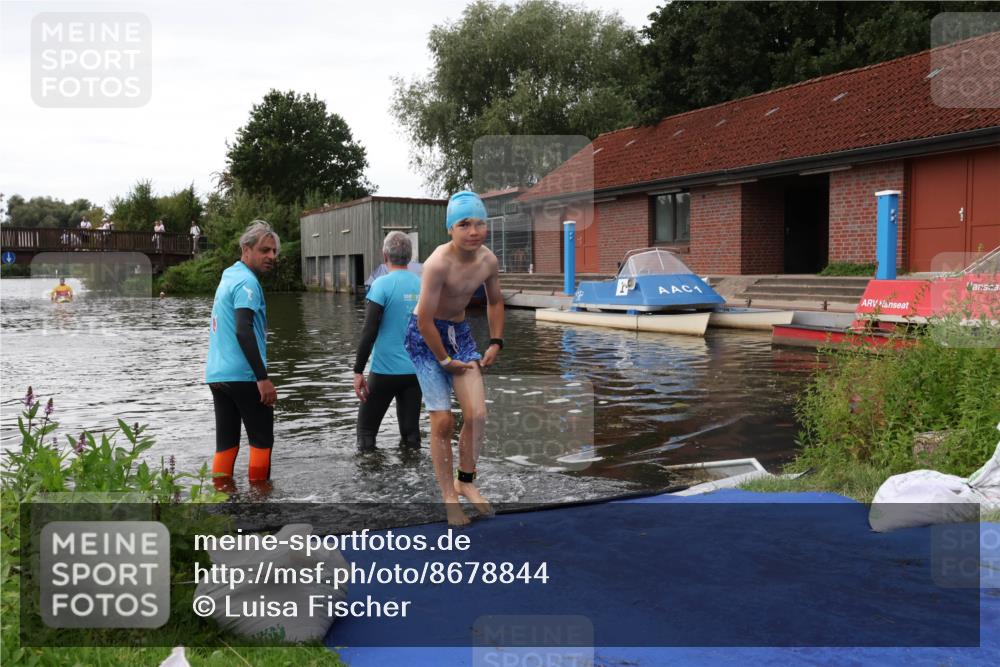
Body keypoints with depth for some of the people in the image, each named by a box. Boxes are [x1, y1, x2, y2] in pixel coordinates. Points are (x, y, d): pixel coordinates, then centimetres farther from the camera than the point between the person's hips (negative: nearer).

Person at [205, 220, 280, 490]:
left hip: (216, 374, 8)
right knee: (262, 439, 3)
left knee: (226, 440, 9)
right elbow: (243, 331, -23)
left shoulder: (228, 277, 17)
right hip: (243, 375, -8)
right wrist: (263, 378, -25)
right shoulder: (247, 282, -12)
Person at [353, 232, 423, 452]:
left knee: (366, 429, 10)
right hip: (416, 369, 4)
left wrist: (358, 371, -11)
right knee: (411, 432, 10)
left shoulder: (382, 284, -11)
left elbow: (369, 332, -15)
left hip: (385, 370, -4)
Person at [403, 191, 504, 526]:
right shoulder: (438, 263, -29)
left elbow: (495, 302, 11)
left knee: (477, 415, -5)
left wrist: (496, 343, 6)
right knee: (443, 421, -4)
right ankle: (448, 496, 11)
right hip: (425, 336, -5)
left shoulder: (489, 260, -9)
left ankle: (466, 482, 17)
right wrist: (445, 360, -14)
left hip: (460, 331, 5)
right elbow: (425, 319, -24)